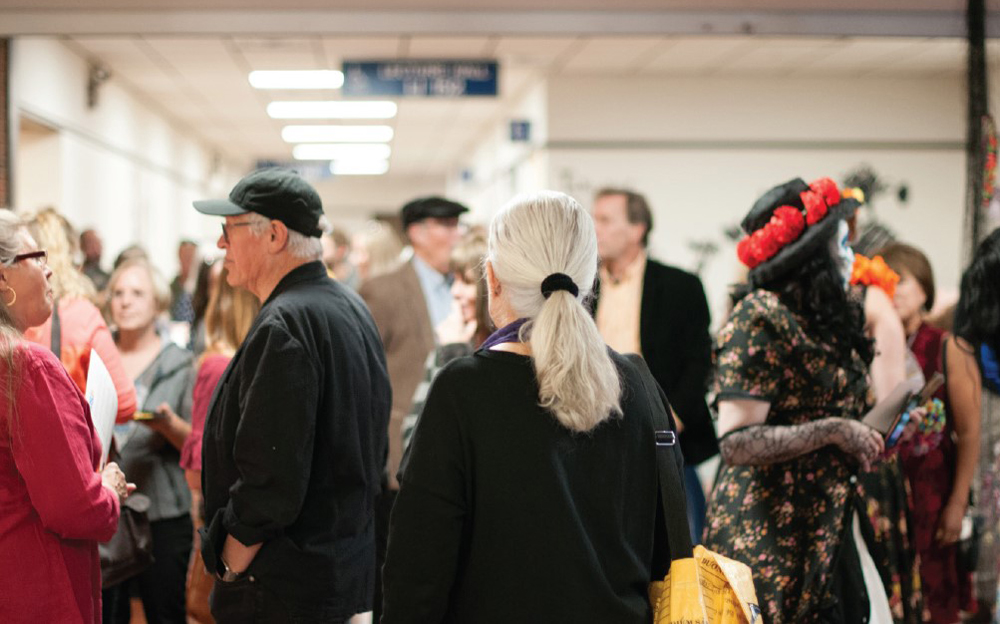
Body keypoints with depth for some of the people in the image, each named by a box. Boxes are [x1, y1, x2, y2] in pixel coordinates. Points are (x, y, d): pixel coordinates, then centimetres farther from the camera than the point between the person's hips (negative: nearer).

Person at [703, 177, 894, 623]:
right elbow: (737, 443, -21)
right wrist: (834, 432, -16)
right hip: (772, 537, -8)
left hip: (830, 529, 8)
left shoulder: (821, 318, 13)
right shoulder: (760, 318, -13)